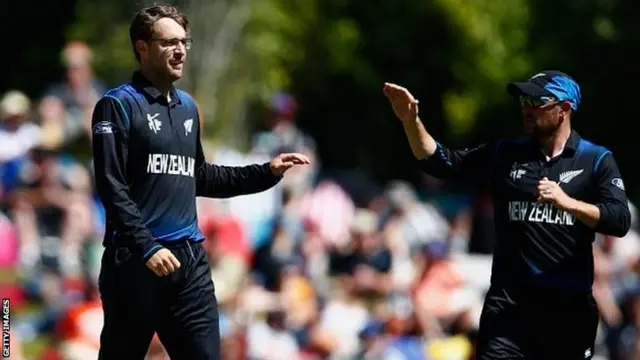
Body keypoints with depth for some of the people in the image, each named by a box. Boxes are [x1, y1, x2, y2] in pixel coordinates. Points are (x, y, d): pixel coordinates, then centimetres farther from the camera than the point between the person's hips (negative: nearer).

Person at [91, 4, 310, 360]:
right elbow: (112, 187, -12)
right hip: (136, 259, -6)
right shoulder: (118, 105, -5)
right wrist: (146, 247, -21)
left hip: (190, 258, 6)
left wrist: (266, 172, 17)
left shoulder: (187, 106, 16)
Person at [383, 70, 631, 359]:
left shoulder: (597, 160, 3)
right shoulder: (505, 155, 12)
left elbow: (620, 221, -9)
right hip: (509, 303, 1)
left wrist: (566, 202, -22)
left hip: (570, 305, -1)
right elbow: (441, 162, 8)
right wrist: (411, 121, -6)